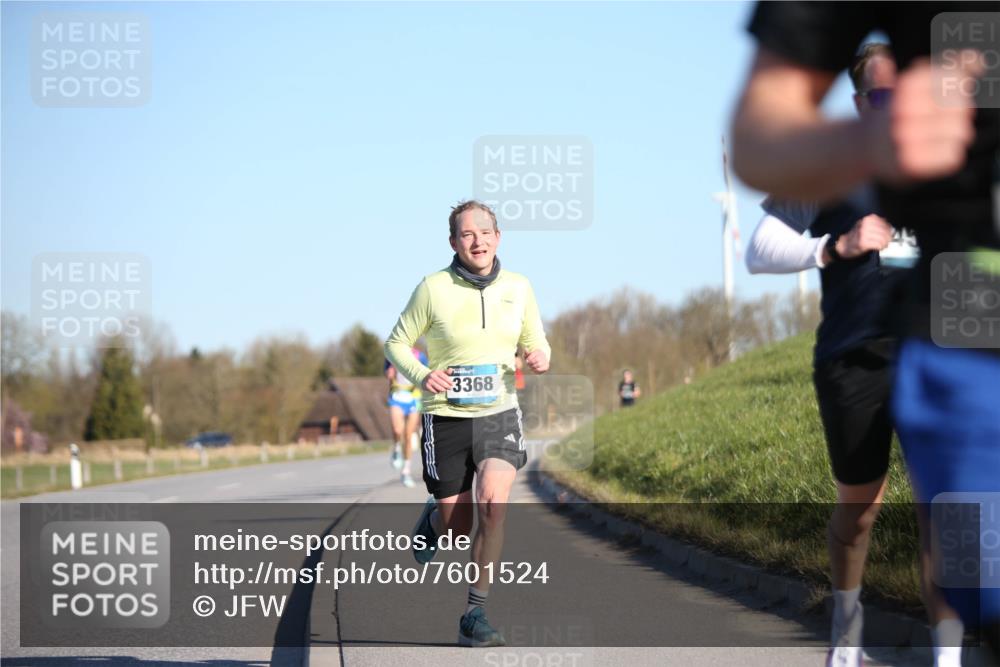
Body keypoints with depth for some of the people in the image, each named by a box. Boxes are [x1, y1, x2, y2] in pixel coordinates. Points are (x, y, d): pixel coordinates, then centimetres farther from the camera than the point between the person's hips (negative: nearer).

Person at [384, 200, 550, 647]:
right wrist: (422, 375, -18)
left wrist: (540, 358, -11)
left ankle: (475, 617, -13)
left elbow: (535, 342, 14)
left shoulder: (518, 288, 1)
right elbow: (397, 343, 2)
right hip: (446, 418, -1)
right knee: (458, 534, 3)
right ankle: (433, 518, 43)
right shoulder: (433, 288, -8)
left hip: (499, 414, 1)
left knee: (493, 504, -23)